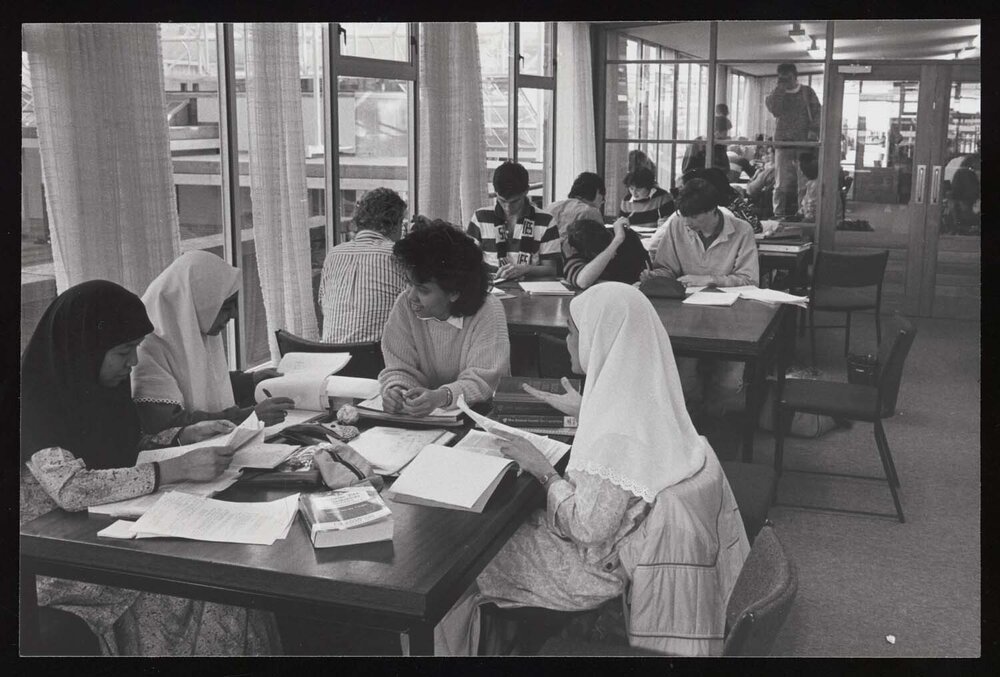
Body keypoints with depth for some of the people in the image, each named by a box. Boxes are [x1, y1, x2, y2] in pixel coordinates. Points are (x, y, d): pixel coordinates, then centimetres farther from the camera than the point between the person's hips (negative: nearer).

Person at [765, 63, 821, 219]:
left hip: (804, 142, -1)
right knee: (781, 184, -2)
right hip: (783, 142, 1)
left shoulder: (807, 91, 12)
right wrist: (780, 87, -6)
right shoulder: (776, 94, 13)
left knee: (804, 183, -7)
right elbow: (775, 110, -8)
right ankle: (778, 216, 2)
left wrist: (814, 130, -10)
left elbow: (817, 113, 6)